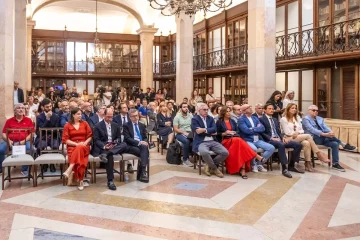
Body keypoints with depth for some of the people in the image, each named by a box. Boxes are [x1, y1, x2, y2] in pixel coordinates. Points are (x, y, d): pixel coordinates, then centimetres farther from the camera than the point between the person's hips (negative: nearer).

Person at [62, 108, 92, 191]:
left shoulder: (85, 123, 12)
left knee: (80, 149, -39)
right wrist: (76, 144, -14)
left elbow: (90, 136, 9)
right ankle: (80, 180, -34)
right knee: (78, 150, -37)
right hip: (72, 147, 0)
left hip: (84, 146, 0)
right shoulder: (67, 125, 7)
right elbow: (65, 139, -1)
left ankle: (70, 170, -45)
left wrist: (85, 143, -12)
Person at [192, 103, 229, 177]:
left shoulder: (211, 118, 17)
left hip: (212, 141, 5)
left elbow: (214, 129, 1)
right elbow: (198, 132, -12)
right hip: (201, 142, -5)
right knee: (205, 152, -38)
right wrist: (210, 132, -5)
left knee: (225, 153, -17)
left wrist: (204, 130, -7)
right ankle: (215, 168, -9)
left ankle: (209, 165, 5)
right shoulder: (195, 119, 2)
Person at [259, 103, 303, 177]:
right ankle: (284, 168, -36)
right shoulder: (261, 119, 0)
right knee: (281, 145, -40)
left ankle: (291, 166, 1)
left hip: (278, 139, 8)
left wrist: (283, 138, 0)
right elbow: (262, 133, -9)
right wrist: (272, 138, -20)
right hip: (269, 140, -8)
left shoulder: (275, 120, 26)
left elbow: (279, 132, 21)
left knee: (298, 145, -7)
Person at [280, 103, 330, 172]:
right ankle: (319, 154, -23)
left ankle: (308, 163, -30)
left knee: (307, 143, -30)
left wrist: (297, 132, -7)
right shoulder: (283, 119, 0)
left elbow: (302, 130, 13)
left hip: (299, 138, 5)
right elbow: (287, 132, -7)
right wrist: (295, 133, -9)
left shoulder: (297, 118, 21)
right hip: (290, 139, -5)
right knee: (308, 136, -26)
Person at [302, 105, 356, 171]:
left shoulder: (320, 119, 18)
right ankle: (343, 145, -18)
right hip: (313, 139, -6)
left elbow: (325, 127, 3)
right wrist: (325, 134, -31)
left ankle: (335, 164, -15)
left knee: (335, 144, -19)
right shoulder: (305, 119, -5)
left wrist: (330, 132, -22)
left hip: (322, 138, 7)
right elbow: (312, 130, -20)